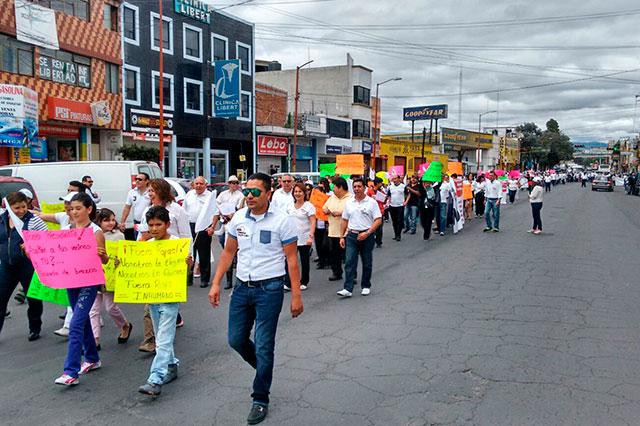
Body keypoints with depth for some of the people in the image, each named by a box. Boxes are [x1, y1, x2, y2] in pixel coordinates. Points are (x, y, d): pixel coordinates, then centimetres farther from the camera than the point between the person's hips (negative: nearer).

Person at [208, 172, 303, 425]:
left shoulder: (282, 221, -11)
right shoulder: (238, 218, 3)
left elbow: (292, 260, -8)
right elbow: (228, 253, 11)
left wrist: (296, 295, -11)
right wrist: (216, 284, 6)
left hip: (269, 289, -5)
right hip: (242, 288, 5)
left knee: (263, 346, 1)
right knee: (236, 340, 12)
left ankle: (260, 400, 18)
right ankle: (265, 369, 40)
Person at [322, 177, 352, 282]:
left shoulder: (351, 198, -8)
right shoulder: (332, 197, 15)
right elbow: (324, 208, 20)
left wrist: (341, 213, -23)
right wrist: (327, 211, -2)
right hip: (333, 231, 7)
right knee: (335, 254, 13)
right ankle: (337, 273, 26)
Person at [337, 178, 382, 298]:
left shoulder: (371, 202, -4)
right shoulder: (349, 203, 8)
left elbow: (378, 220, -8)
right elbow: (344, 220, 13)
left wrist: (367, 233, -17)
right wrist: (342, 236, 7)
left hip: (367, 236, -2)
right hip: (352, 235, 3)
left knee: (367, 263, 9)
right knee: (349, 262, -5)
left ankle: (366, 286, 23)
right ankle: (348, 289, -7)